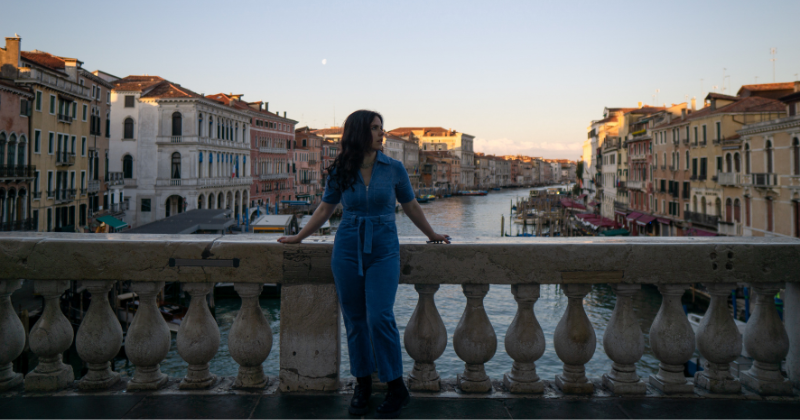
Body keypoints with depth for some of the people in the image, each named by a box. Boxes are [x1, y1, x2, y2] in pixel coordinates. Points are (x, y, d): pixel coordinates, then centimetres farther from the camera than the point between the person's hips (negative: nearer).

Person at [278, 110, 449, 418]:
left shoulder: (394, 168, 1)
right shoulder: (339, 172, 3)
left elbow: (411, 207, 13)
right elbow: (324, 210, 14)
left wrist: (431, 235, 22)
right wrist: (298, 237, 18)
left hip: (383, 250, -1)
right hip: (347, 249, 2)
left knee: (380, 317, -12)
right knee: (354, 320, 6)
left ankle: (396, 388, 4)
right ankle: (362, 385, 21)